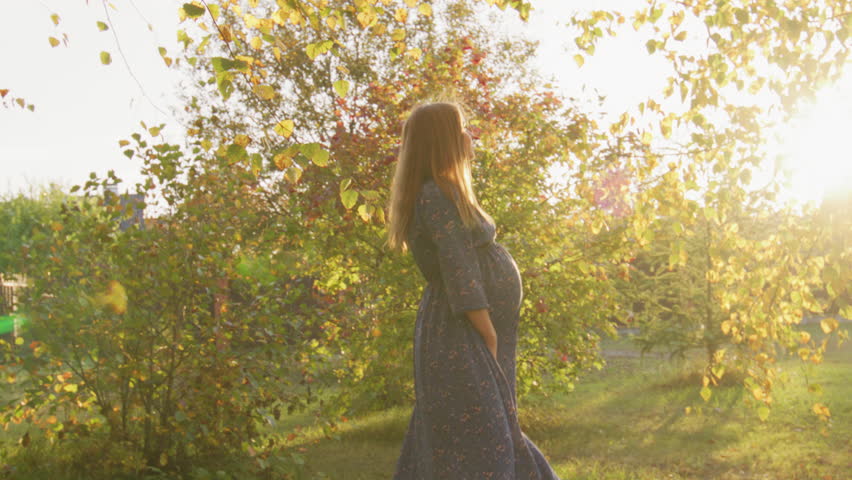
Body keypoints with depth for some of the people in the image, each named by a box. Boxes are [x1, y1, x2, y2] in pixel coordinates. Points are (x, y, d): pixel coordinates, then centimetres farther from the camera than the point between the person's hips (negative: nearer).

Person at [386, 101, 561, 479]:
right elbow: (461, 279, -21)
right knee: (479, 444, -8)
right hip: (462, 339, -10)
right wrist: (491, 339, -18)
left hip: (464, 337, 10)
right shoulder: (438, 195, -16)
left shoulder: (441, 192, 15)